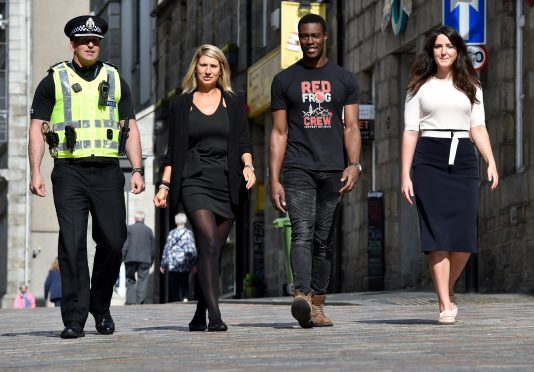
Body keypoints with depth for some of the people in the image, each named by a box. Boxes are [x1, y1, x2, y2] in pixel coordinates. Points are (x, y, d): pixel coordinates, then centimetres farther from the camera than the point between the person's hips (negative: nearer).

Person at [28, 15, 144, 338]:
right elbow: (37, 128, 5)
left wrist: (137, 170, 4)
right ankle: (74, 320, -8)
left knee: (112, 242, -2)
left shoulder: (115, 80, 16)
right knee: (72, 244, -9)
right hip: (70, 171, -2)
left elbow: (131, 129, 15)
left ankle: (101, 307, 19)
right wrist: (35, 172, -5)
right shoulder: (54, 81, 9)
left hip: (108, 171, 2)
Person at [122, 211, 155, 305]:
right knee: (142, 281, 2)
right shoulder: (149, 230, 7)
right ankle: (140, 301, -6)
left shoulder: (129, 229, 2)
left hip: (131, 259, -1)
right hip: (144, 260, 1)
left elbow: (125, 245, -4)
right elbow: (153, 248, 10)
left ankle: (130, 300, -4)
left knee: (130, 280, 7)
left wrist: (122, 257, 0)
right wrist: (151, 260, 19)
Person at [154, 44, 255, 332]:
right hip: (194, 181, -2)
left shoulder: (234, 102, 13)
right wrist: (165, 185, 5)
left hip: (227, 183, 2)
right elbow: (173, 150, 12)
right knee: (209, 243, -19)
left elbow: (243, 142, 9)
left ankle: (200, 316, 15)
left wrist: (247, 165, -9)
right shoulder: (181, 104, 11)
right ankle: (214, 315, -26)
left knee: (213, 251, 3)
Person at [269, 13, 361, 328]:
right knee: (302, 234, -18)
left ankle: (317, 306, 11)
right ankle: (302, 298, -34)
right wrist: (274, 180, -1)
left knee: (325, 241, 5)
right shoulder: (284, 80, 9)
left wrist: (354, 165, -12)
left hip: (334, 171, 2)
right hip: (298, 169, -2)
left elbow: (351, 127, 5)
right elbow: (279, 133, 7)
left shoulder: (345, 79, 10)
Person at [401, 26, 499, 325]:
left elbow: (478, 127, 11)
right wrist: (406, 175, -1)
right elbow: (411, 132, 8)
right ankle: (445, 305, -5)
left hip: (463, 160, 2)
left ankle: (448, 290, 18)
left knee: (464, 237, -7)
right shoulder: (420, 88, 12)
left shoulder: (471, 87, 17)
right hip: (429, 160, -2)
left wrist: (491, 163, -4)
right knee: (438, 235, -8)